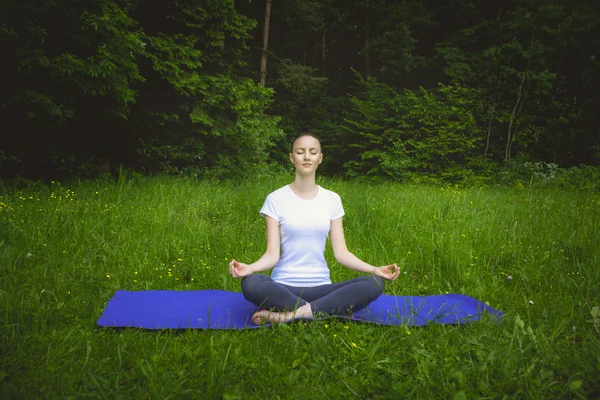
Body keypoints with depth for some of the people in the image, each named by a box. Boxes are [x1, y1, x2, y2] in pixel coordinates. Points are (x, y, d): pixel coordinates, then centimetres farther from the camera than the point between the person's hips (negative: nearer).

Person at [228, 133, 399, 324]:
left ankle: (289, 315, -27)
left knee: (375, 284, -24)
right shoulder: (276, 199, -1)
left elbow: (341, 252, 3)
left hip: (321, 287, 3)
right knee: (250, 284, -35)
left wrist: (374, 269, -13)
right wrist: (250, 267, -28)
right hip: (285, 287, -3)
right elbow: (272, 254, -6)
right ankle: (329, 311, -23)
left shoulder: (332, 199, 7)